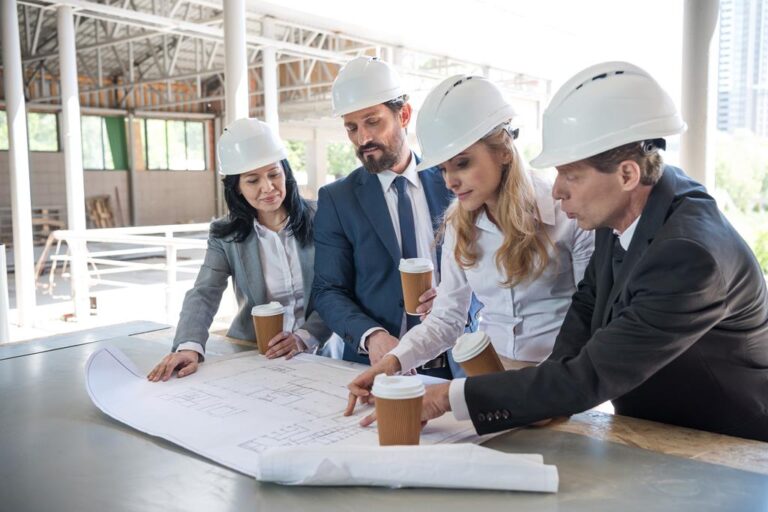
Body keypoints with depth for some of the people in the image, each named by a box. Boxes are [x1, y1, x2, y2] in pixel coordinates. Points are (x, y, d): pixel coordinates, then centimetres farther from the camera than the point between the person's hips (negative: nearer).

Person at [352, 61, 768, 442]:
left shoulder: (691, 255, -29)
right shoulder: (623, 209, -8)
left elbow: (591, 377, -28)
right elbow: (589, 301, 6)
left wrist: (451, 397, -26)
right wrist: (556, 397, -9)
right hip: (650, 430, 5)